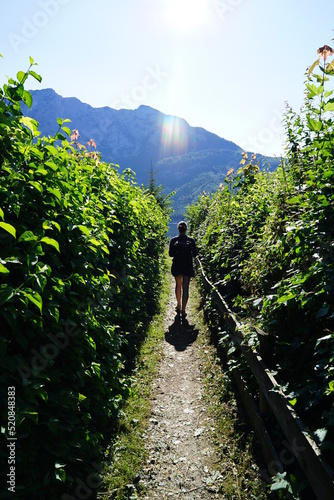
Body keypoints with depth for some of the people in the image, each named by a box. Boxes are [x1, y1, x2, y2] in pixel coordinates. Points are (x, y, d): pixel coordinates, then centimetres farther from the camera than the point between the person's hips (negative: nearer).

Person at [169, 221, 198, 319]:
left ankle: (179, 306, 29)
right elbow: (195, 254, -1)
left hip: (177, 266, 1)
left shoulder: (173, 240, -6)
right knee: (185, 288, 2)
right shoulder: (191, 240, -7)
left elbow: (170, 254, -3)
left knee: (178, 285, 21)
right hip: (188, 267, -1)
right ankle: (183, 311, 1)